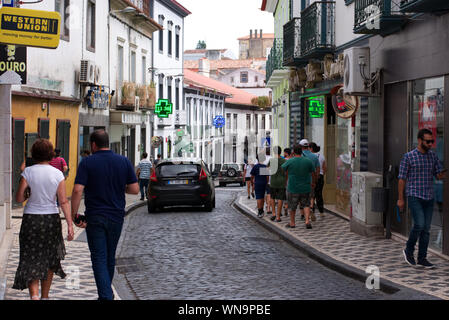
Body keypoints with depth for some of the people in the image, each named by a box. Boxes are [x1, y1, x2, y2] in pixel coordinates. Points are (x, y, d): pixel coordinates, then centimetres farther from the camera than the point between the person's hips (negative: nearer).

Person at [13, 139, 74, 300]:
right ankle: (44, 296, 26)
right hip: (51, 220, 2)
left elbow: (19, 198, -7)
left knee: (31, 261, 3)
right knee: (48, 260, 17)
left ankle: (34, 295, -17)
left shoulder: (28, 172, -7)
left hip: (31, 220, -1)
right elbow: (64, 201, -8)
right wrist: (70, 224, -7)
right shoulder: (58, 174, -4)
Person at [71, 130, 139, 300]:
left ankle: (106, 295, -12)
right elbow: (135, 189, 0)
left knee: (99, 259, -1)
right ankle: (107, 293, 32)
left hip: (95, 217, -3)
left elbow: (77, 190, -16)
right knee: (110, 257, 18)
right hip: (116, 216, 3)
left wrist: (74, 214, -7)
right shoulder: (124, 161, 1)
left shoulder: (87, 163, -7)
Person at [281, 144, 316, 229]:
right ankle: (307, 220, -4)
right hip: (305, 188, 2)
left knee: (292, 206, 11)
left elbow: (282, 168, 7)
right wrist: (312, 183, 21)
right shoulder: (308, 161, -3)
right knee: (306, 204, 12)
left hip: (293, 188, -2)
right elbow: (313, 174, 5)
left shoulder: (290, 162, -11)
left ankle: (292, 223, 20)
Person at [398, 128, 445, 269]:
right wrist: (400, 199, -4)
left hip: (429, 198, 5)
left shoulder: (433, 156, 9)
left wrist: (444, 174, -16)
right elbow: (402, 178, -3)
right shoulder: (409, 157, -5)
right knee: (419, 224, -17)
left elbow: (439, 175, 8)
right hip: (414, 197, -5)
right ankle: (409, 250, 5)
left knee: (426, 229, 5)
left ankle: (422, 258, 13)